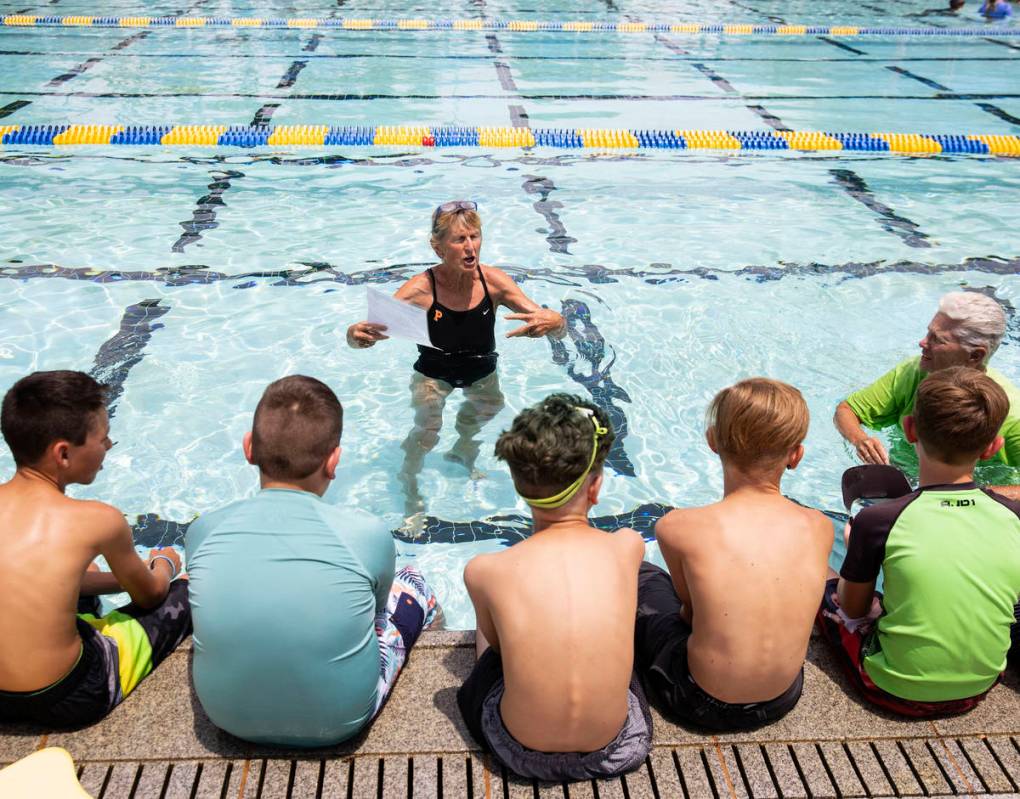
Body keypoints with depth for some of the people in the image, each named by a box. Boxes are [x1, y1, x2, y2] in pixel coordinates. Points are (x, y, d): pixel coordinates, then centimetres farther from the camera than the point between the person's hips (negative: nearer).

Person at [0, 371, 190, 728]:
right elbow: (148, 594, 2)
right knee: (186, 593, 11)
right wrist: (164, 565, 25)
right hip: (64, 701, -6)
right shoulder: (98, 521, -17)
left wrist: (123, 575, 23)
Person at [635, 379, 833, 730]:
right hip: (783, 700, 4)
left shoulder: (677, 527, -23)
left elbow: (688, 606, -6)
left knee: (641, 574, 21)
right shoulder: (820, 527, -13)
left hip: (702, 706, -3)